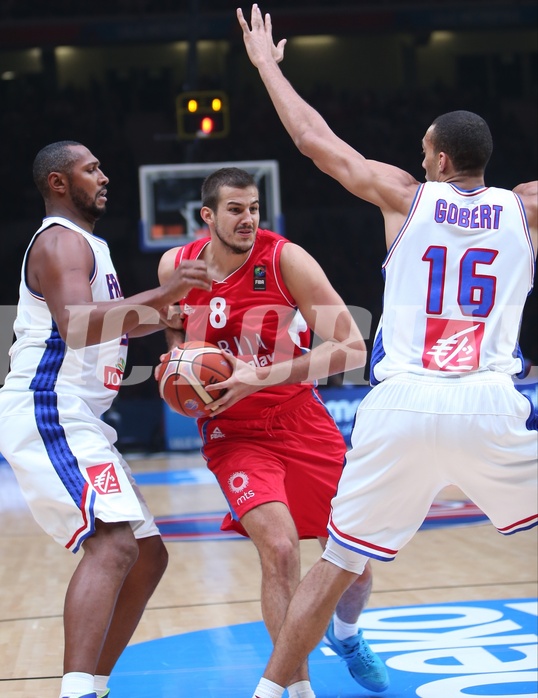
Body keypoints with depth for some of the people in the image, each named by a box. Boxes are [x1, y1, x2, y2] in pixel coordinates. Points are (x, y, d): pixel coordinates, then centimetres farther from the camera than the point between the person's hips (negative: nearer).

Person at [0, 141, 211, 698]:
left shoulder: (85, 244, 23)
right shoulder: (61, 241, -8)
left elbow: (104, 326, 35)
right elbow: (77, 327, -26)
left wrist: (162, 315, 22)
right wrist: (163, 293, -29)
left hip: (75, 421, 11)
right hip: (47, 415, -10)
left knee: (147, 555, 11)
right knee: (112, 543, -27)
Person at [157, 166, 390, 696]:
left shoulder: (286, 259, -15)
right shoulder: (175, 266, -5)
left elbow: (352, 348, -19)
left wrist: (262, 378, -27)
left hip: (300, 419, 0)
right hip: (233, 432, 0)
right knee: (279, 548, -24)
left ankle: (347, 635, 43)